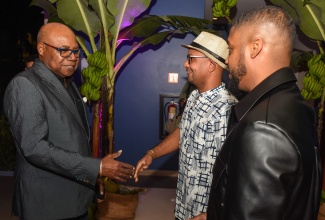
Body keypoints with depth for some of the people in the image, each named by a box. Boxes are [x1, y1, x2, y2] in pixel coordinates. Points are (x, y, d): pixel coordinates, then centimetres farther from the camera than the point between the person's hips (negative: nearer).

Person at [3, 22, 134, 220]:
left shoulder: (68, 83, 12)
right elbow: (34, 147, -24)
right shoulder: (24, 85, -16)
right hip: (47, 202, -8)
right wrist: (97, 167, -25)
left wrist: (95, 175, 12)